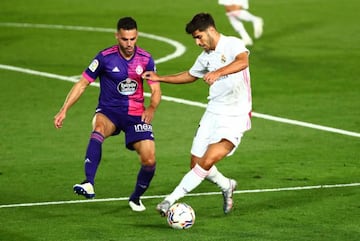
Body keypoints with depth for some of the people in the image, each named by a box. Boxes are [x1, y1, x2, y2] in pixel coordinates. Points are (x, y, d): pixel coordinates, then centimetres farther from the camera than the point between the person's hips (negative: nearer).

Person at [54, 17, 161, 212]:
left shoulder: (145, 59, -2)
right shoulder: (106, 57, -10)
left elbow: (156, 91, 5)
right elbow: (82, 84, -4)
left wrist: (152, 108, -17)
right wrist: (64, 110, -11)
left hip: (136, 115, 3)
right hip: (108, 112, -2)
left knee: (149, 160, -9)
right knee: (99, 130, -38)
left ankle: (136, 198, 22)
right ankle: (89, 184, -51)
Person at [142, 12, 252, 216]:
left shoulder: (233, 45, -12)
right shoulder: (206, 57, 11)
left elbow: (243, 62, -35)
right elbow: (190, 76, 32)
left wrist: (218, 72, -50)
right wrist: (160, 78, 29)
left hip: (235, 117, -8)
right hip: (213, 113, 8)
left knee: (208, 161, -20)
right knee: (196, 164, 5)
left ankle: (172, 199, -14)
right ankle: (227, 186, 31)